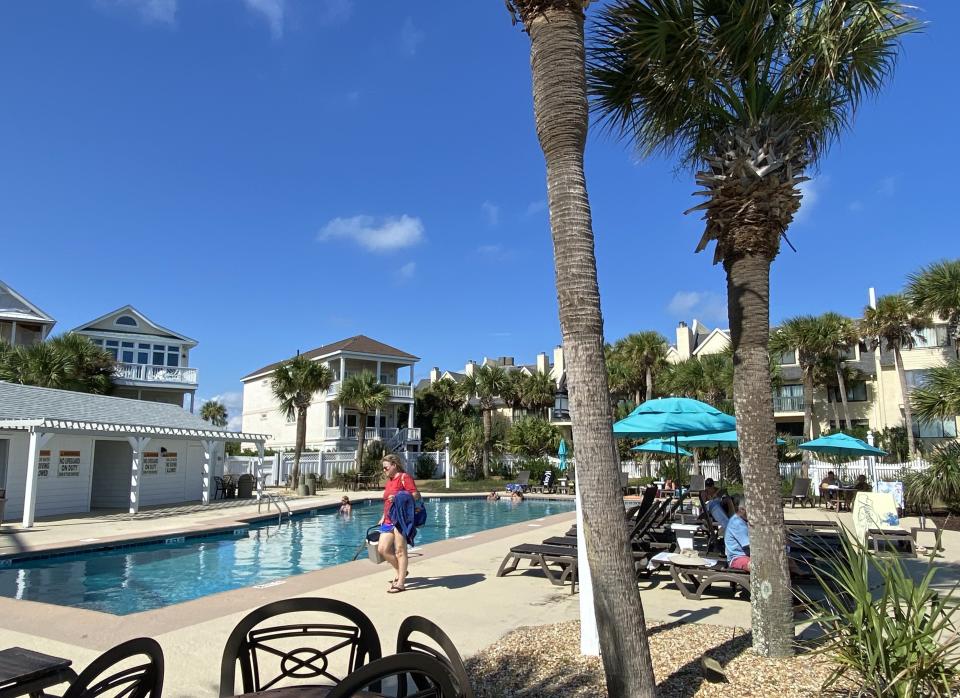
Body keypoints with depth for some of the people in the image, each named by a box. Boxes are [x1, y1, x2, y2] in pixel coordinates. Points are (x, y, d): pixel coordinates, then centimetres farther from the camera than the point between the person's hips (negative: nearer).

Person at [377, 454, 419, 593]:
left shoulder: (404, 477, -6)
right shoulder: (389, 481, 20)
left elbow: (416, 495, -14)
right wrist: (383, 517, 18)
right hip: (389, 520, 9)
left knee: (400, 550, -5)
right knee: (382, 549, 4)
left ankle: (400, 583, 1)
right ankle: (400, 571, 24)